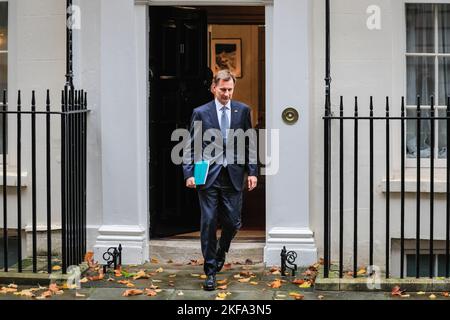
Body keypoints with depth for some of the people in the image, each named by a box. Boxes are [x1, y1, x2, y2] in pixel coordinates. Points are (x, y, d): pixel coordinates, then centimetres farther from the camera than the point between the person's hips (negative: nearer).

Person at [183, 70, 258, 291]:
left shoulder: (243, 111, 6)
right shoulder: (200, 113, 2)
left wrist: (252, 171, 1)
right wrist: (189, 173, -8)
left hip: (233, 175, 2)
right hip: (208, 176, -1)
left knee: (232, 222, 5)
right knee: (208, 223, -1)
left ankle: (220, 252, 37)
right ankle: (210, 271, 9)